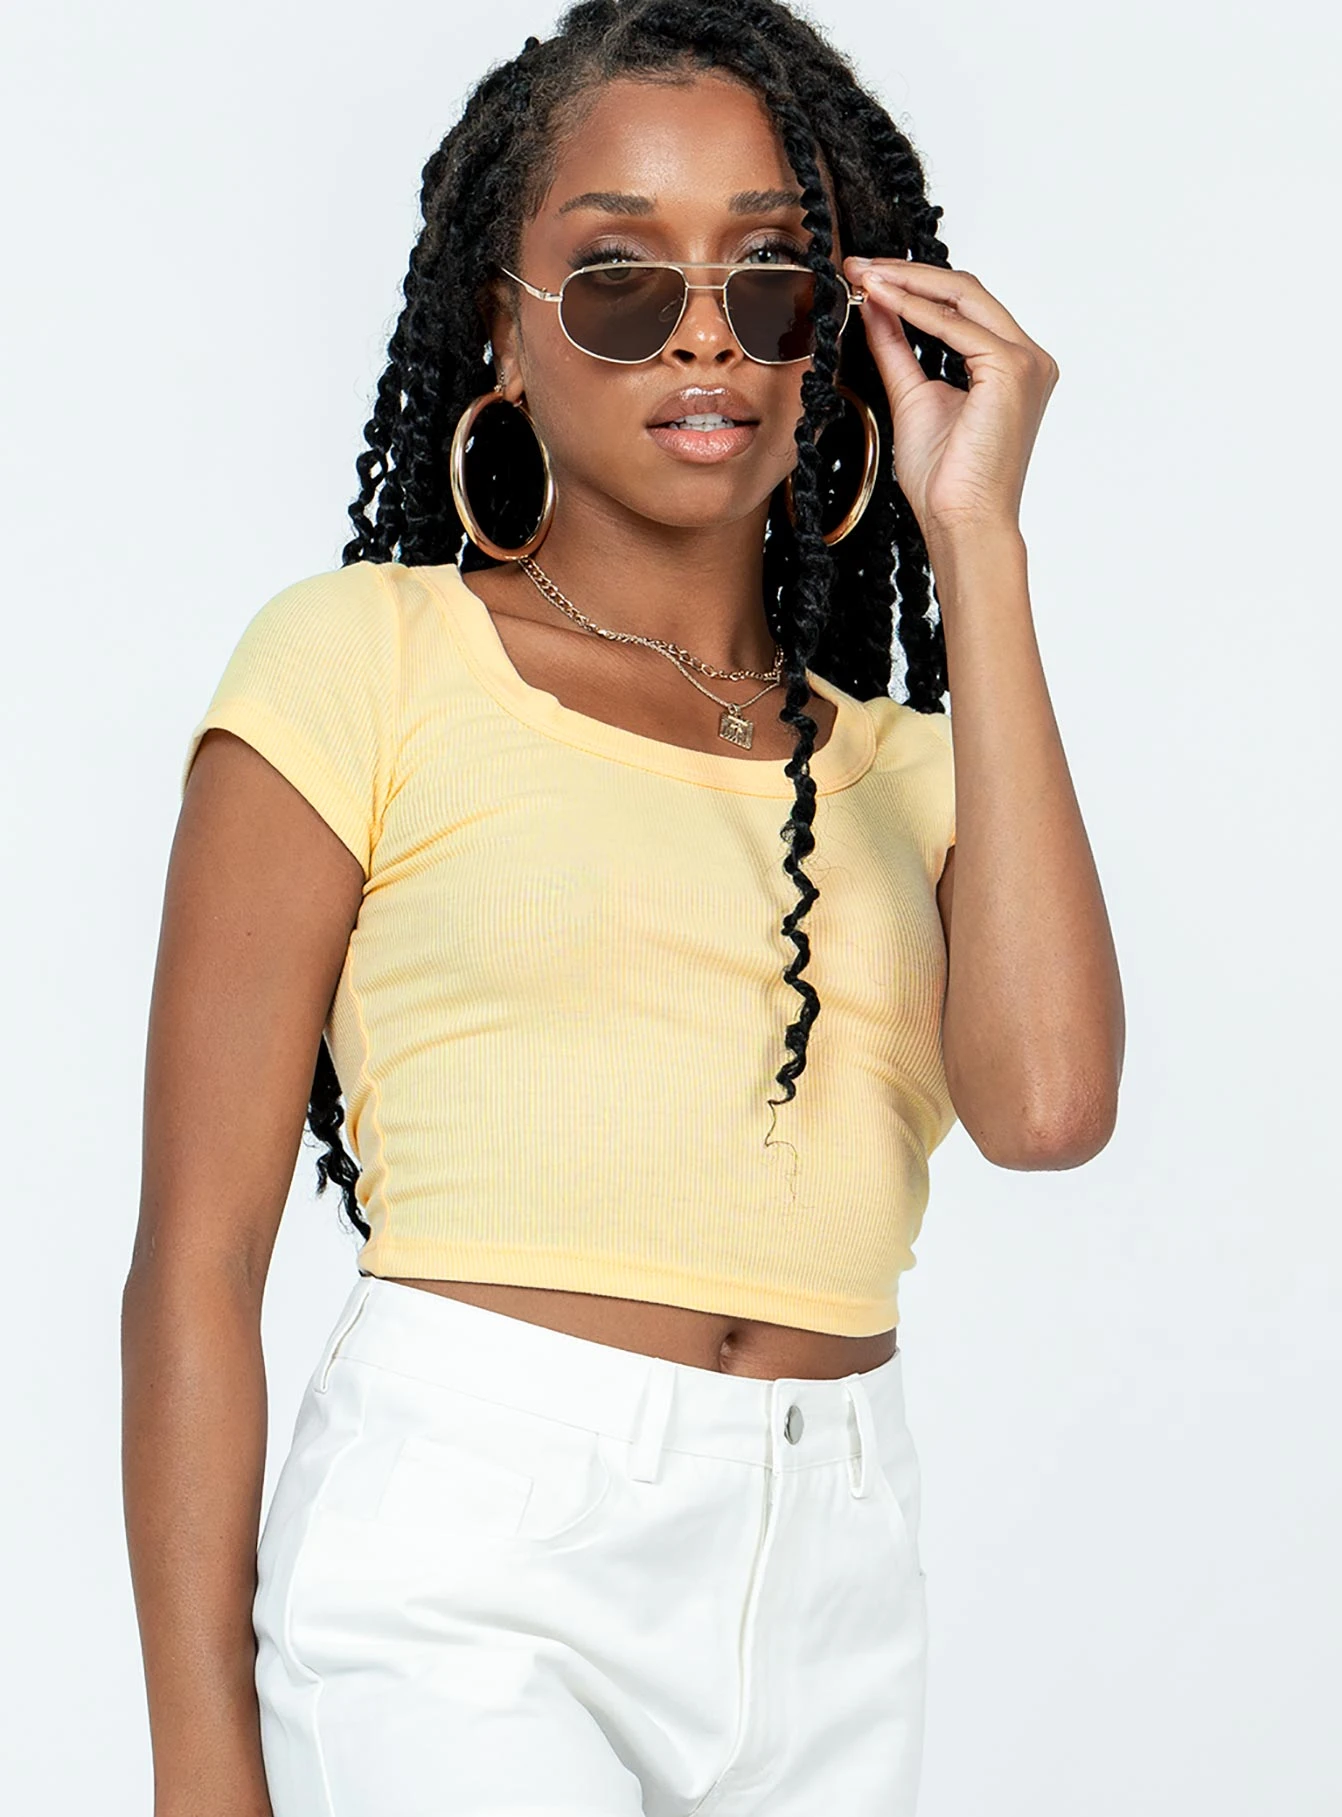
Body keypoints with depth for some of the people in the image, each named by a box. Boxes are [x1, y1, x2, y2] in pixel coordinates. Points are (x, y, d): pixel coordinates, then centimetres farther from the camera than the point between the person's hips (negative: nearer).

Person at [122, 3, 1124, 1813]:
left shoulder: (911, 764, 14)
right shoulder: (362, 660, 3)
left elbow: (1047, 1101, -8)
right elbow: (195, 1263, -1)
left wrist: (974, 545, -2)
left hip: (833, 1599, 4)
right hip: (466, 1584, -4)